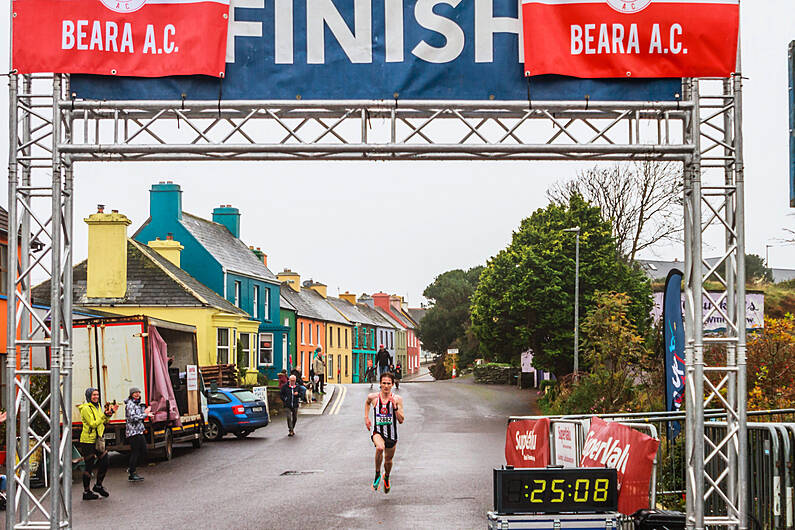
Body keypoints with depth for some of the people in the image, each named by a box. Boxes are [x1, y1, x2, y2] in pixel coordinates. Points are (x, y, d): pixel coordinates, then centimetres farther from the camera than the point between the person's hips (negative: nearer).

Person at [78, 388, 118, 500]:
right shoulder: (86, 408, -13)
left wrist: (110, 413, 5)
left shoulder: (97, 406, 14)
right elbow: (93, 424, -20)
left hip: (98, 440, 8)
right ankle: (86, 492, 8)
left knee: (104, 463, 7)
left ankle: (98, 486, 25)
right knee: (89, 466, -2)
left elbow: (103, 422, 19)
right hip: (88, 441, -8)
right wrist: (105, 415, -23)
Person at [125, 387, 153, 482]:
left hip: (139, 431, 10)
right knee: (135, 453, -4)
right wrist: (145, 414, -18)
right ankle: (132, 475, 4)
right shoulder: (130, 404, -12)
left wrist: (146, 413, 7)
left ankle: (132, 469, 23)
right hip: (133, 432, -10)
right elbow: (133, 418, -21)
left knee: (143, 452, 11)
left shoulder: (137, 404, 18)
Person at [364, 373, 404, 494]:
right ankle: (377, 474, -12)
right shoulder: (373, 397, -7)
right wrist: (366, 418, 14)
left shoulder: (397, 399, -9)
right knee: (380, 448, -34)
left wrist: (395, 406, -23)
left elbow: (401, 420, -11)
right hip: (377, 431, -2)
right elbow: (367, 402, 19)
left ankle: (386, 477, 50)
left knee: (388, 460, 15)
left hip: (391, 434, 2)